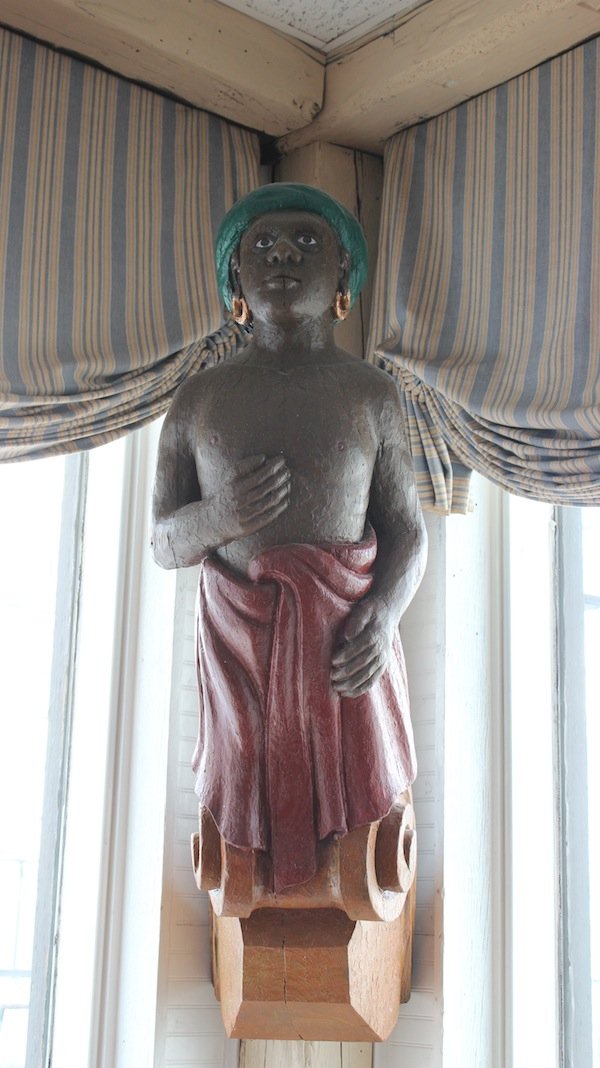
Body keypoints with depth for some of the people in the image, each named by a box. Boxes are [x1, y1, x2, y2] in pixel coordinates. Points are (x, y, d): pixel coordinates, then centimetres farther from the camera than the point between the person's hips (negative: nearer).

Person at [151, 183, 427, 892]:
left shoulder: (371, 395, 2)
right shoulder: (199, 400, 3)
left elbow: (407, 531, 4)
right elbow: (164, 543, 7)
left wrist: (386, 609, -16)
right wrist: (215, 518, -16)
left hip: (348, 644, 0)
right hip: (240, 644, 1)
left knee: (359, 796, 4)